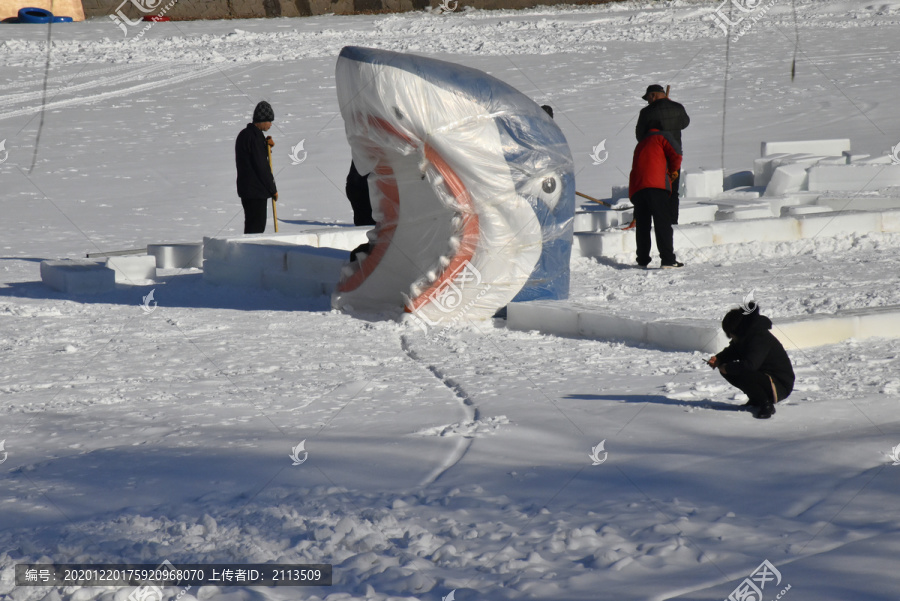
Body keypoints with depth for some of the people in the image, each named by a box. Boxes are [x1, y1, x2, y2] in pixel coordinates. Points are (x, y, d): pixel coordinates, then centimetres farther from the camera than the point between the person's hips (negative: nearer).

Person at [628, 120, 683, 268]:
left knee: (642, 224, 13)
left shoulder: (641, 144, 35)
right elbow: (676, 155, 2)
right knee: (663, 222, -8)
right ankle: (668, 259, -15)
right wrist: (673, 170, 21)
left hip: (636, 187, 6)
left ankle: (643, 260, 14)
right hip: (656, 184, -6)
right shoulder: (663, 136, 14)